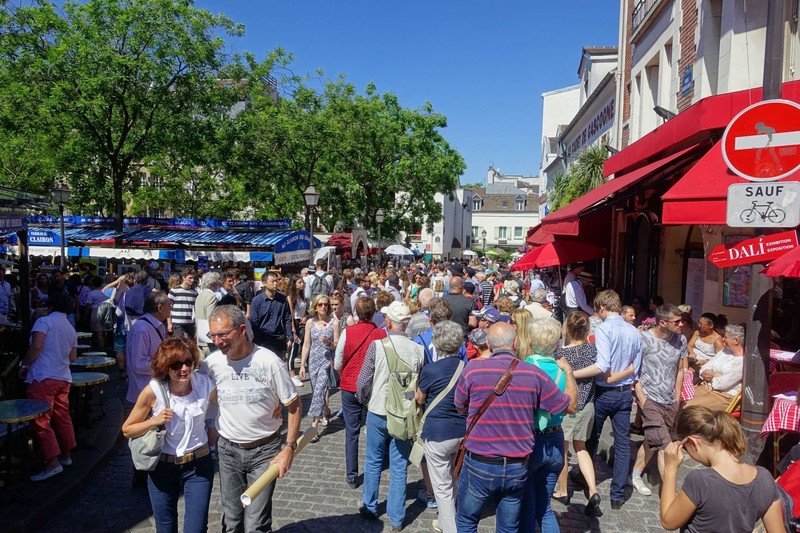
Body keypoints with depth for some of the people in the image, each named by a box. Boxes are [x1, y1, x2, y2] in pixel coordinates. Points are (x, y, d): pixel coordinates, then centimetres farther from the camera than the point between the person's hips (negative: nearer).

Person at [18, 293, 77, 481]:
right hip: (63, 378, 7)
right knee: (62, 417, 15)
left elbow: (36, 347, -17)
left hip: (43, 377, -7)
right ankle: (65, 455, 24)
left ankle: (52, 463, -8)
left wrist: (23, 365, -4)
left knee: (41, 420, -4)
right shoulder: (71, 329, 15)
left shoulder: (44, 321, -5)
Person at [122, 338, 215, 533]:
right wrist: (155, 421, -20)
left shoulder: (206, 385, -13)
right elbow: (127, 430, -6)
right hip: (162, 467, 1)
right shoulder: (153, 391, -17)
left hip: (198, 465, 0)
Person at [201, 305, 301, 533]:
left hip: (265, 450, -3)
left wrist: (289, 449, -14)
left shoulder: (269, 361, -18)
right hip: (227, 449, 3)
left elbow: (294, 406, -9)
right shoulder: (211, 363, -10)